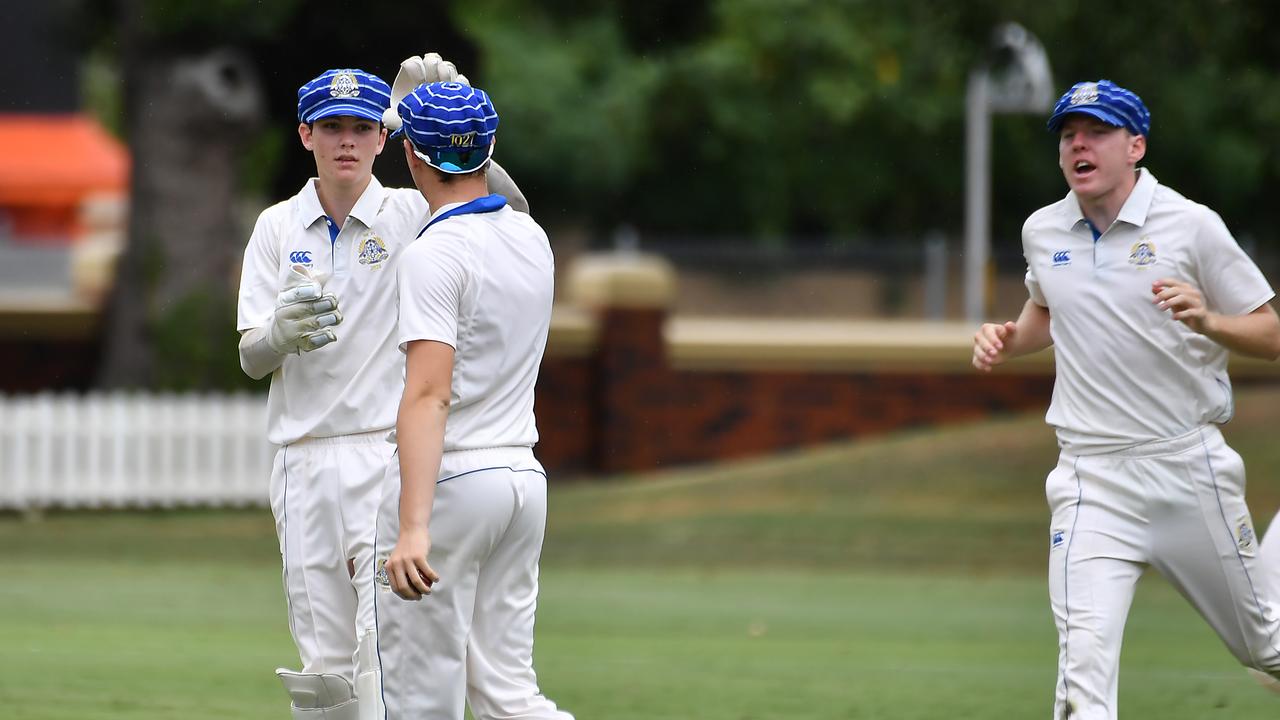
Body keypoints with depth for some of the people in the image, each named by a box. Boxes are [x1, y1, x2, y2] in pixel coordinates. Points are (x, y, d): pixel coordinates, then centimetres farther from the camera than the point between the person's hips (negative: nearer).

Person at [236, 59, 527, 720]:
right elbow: (250, 359, 3)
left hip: (390, 460, -3)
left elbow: (509, 210, -15)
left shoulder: (410, 214, 1)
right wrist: (280, 334, -21)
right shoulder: (278, 227, 10)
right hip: (305, 463, 3)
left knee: (384, 647, -15)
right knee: (323, 664, 4)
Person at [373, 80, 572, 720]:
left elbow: (429, 395, -24)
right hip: (523, 475, 8)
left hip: (448, 478, -8)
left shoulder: (434, 254, -15)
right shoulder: (532, 239, 9)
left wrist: (414, 526, -31)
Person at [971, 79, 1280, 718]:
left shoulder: (1190, 225, -6)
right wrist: (1006, 341, 6)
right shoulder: (1042, 232, 7)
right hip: (1092, 479, 2)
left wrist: (1206, 321, -23)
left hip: (1189, 467, -2)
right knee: (1085, 667, -15)